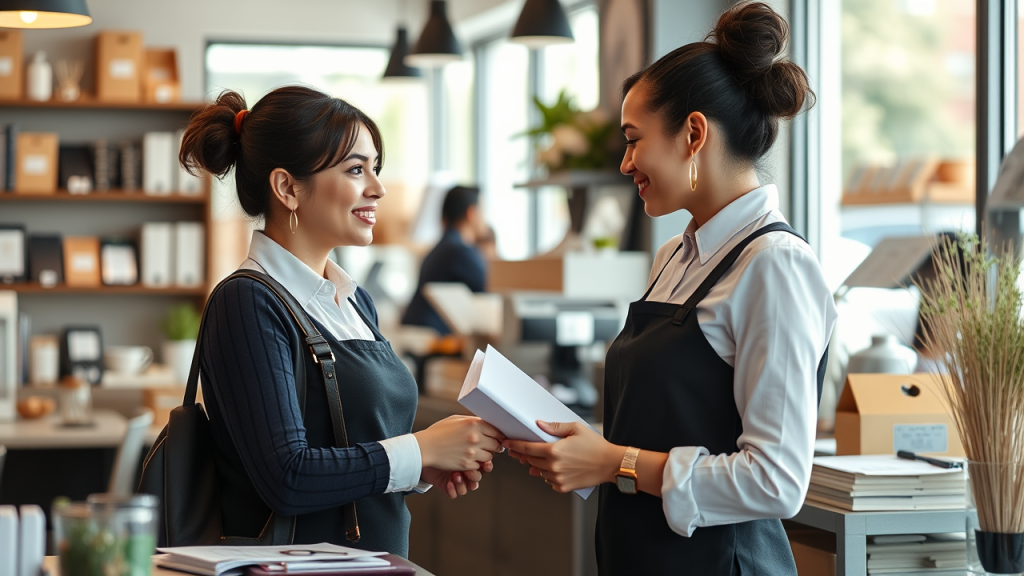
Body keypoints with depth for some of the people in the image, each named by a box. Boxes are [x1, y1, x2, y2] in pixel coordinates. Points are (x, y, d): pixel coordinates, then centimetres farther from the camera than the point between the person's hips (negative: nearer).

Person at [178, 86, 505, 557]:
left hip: (379, 557, 7)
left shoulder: (355, 301, 11)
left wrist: (428, 471, 1)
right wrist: (422, 449, -14)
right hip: (295, 562, -7)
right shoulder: (248, 304, -13)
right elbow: (287, 477, -21)